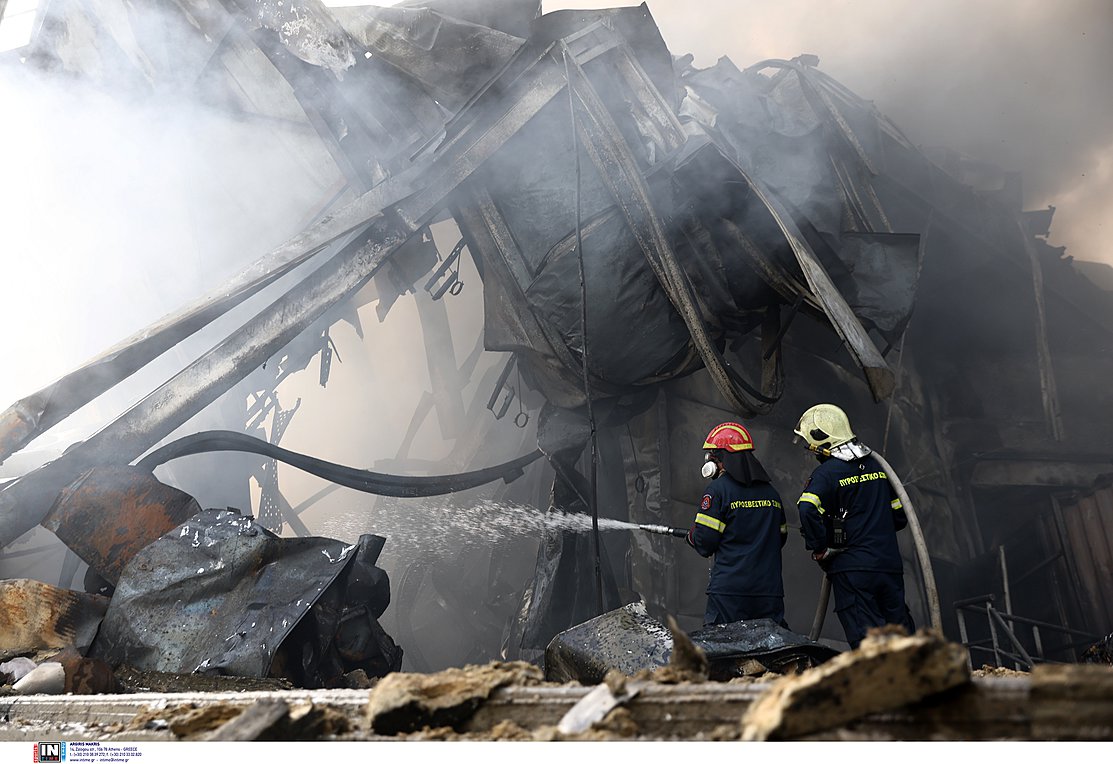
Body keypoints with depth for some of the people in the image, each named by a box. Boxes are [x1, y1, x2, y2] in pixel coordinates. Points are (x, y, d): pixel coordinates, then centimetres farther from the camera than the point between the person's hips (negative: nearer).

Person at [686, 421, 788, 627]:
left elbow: (704, 543, -9)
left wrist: (692, 534, 12)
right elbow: (780, 538, 21)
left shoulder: (718, 489, -7)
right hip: (770, 592, 6)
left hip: (729, 591, -5)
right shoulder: (771, 492, 12)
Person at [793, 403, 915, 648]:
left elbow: (808, 510, -26)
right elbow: (899, 516, 17)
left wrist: (819, 549, -13)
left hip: (851, 567, -6)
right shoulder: (877, 466, 12)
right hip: (890, 564, 6)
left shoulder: (827, 473, -9)